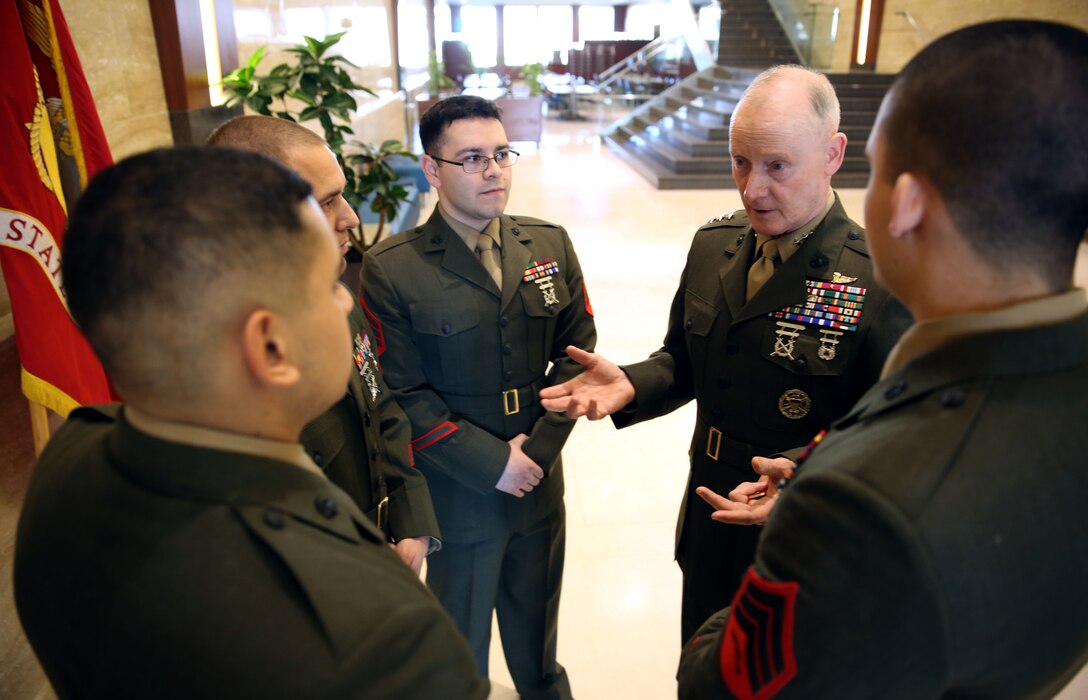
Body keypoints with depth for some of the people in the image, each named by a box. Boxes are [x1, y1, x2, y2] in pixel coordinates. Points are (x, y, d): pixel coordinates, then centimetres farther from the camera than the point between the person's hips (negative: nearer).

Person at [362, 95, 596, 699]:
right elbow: (402, 395, -14)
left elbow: (577, 352, -1)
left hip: (540, 485, 4)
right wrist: (491, 462, -16)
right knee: (459, 635, 20)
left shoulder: (550, 245, -1)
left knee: (537, 629, 26)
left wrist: (538, 447, -11)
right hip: (454, 494, -4)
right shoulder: (389, 269, -14)